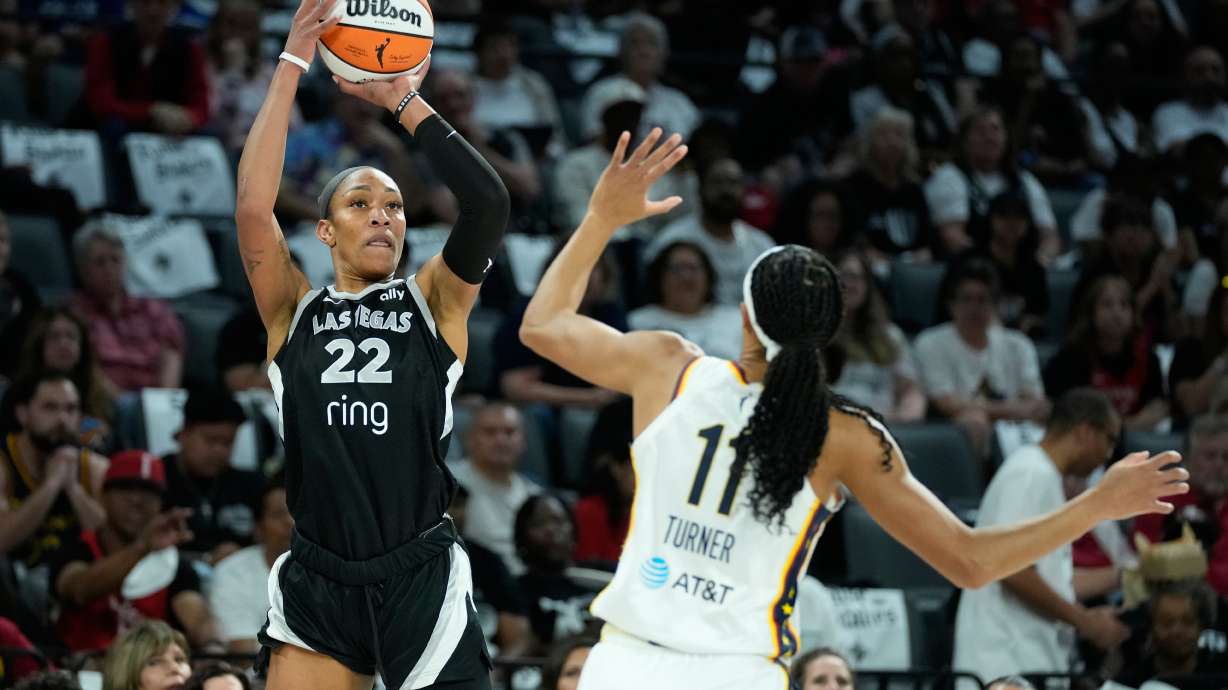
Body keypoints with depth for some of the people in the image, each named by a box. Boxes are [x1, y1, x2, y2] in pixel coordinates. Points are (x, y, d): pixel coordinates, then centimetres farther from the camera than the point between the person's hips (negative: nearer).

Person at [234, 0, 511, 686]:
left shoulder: (434, 301, 7)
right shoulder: (295, 311, 8)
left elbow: (489, 203, -9)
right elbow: (253, 207, -7)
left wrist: (404, 100, -6)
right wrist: (291, 66, -8)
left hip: (421, 577, -1)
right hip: (316, 580, 1)